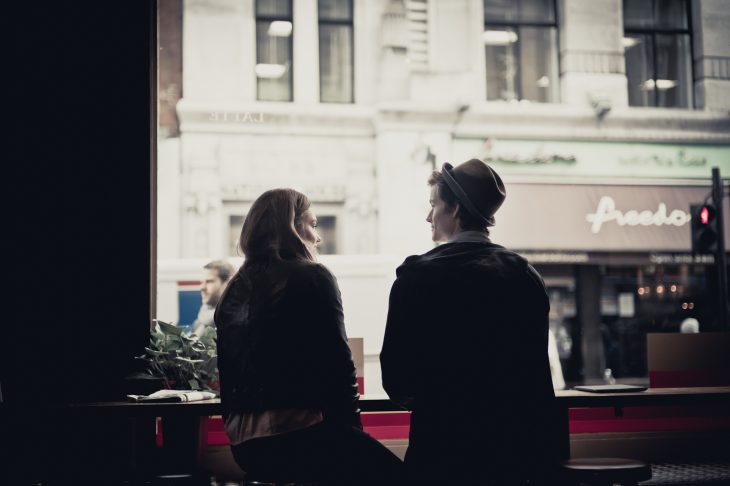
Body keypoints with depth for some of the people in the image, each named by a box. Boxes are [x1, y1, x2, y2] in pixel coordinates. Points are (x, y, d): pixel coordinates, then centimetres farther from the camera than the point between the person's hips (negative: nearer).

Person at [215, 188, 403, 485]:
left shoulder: (234, 291, 14)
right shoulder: (312, 278, -5)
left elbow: (227, 375, 16)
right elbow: (337, 364, -9)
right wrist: (352, 430, 1)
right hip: (298, 434, -8)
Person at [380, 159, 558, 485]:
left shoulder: (418, 276, -11)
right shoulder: (525, 275, 2)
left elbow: (395, 377, -8)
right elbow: (537, 375, 6)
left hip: (442, 449, -4)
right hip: (513, 451, 4)